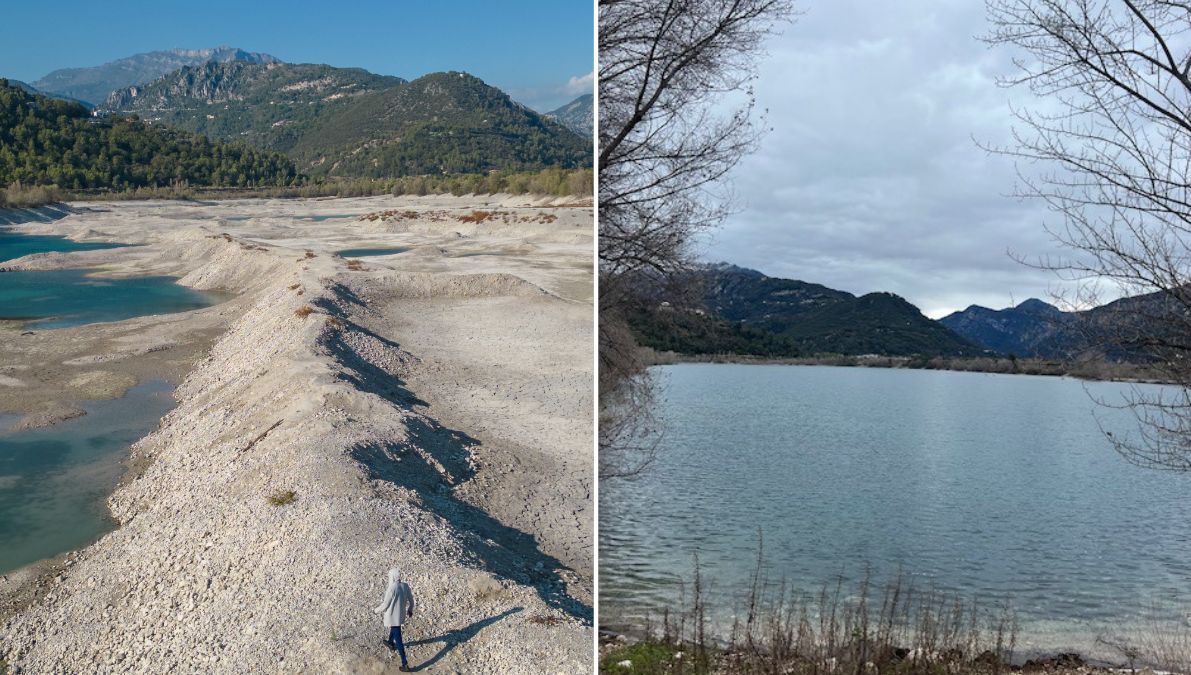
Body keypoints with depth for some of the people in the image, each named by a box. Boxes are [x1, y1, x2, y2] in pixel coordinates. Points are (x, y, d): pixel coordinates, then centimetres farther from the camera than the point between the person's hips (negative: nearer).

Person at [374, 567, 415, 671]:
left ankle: (405, 665, 7)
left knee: (398, 640, 2)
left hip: (393, 616, -7)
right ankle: (391, 643, 66)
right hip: (401, 614, 7)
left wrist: (378, 610, 3)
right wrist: (410, 610, 22)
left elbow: (385, 605, -19)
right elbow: (411, 600, 4)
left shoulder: (391, 588, -29)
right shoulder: (405, 586, -9)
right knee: (394, 628, 38)